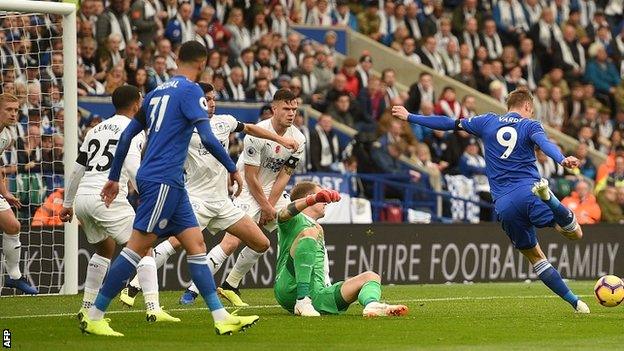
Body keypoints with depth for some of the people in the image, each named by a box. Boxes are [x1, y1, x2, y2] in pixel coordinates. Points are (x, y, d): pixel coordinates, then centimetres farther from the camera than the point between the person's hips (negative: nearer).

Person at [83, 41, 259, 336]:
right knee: (138, 247, -9)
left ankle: (221, 317, 5)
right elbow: (207, 138, -16)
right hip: (163, 181, -9)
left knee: (195, 243, 7)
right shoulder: (190, 90, -7)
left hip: (170, 184, 9)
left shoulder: (158, 91, 17)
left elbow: (127, 135, 19)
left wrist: (114, 177, 24)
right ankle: (93, 317, -9)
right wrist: (232, 169, -5)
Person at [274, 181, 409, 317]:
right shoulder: (295, 220, 10)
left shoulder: (318, 229, 35)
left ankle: (371, 305, -40)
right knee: (309, 232, -25)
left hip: (317, 296, 7)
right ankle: (302, 302, -37)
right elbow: (283, 214, -16)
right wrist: (314, 198, -34)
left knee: (371, 277, 1)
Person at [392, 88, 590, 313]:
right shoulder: (530, 125, 9)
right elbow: (544, 143, -14)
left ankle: (574, 301, 1)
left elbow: (449, 124, 24)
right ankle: (545, 193, -34)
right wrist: (562, 160, -32)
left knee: (534, 256, 13)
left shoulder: (488, 122, 18)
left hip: (503, 203, 3)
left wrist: (410, 117, 35)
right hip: (527, 190, -3)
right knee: (575, 234, -8)